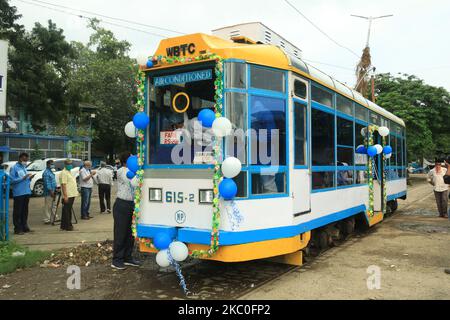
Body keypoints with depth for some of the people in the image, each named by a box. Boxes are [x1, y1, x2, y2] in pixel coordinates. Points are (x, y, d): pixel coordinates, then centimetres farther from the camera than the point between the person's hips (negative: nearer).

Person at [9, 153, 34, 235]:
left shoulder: (24, 167, 17)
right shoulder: (14, 168, -6)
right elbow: (12, 180, -13)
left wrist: (29, 178, 2)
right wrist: (23, 178, -20)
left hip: (27, 192, 7)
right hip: (18, 193, -7)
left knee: (25, 211, 13)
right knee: (18, 211, -2)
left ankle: (24, 227, 22)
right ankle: (17, 229, 4)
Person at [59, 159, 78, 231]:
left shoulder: (70, 172, 18)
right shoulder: (64, 173, -12)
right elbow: (63, 185, -19)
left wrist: (76, 192, 22)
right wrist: (65, 196, -24)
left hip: (72, 195, 10)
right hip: (67, 196, -10)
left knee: (68, 211, 13)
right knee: (67, 211, -4)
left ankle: (64, 225, 20)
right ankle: (67, 226, -1)